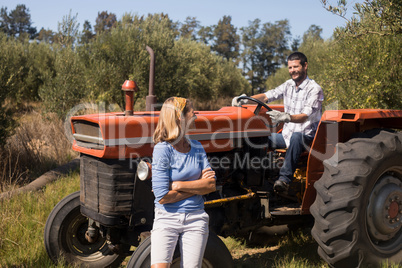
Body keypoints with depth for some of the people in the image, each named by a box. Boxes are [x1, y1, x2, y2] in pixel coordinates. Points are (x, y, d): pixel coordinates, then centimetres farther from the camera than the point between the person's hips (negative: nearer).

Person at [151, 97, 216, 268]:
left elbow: (211, 185, -1)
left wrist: (178, 185, -13)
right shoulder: (162, 150, -11)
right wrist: (198, 185, -7)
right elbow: (163, 197, -16)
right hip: (167, 218, -4)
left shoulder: (196, 147, 6)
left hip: (195, 219, 4)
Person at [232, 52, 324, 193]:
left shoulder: (314, 89, -11)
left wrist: (286, 117, -45)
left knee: (296, 137, -41)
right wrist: (245, 99, -13)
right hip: (287, 135, 7)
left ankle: (285, 179, -46)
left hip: (307, 136, -7)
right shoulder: (288, 85, 12)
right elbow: (268, 96, 4)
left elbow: (305, 116, -25)